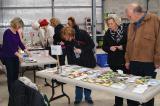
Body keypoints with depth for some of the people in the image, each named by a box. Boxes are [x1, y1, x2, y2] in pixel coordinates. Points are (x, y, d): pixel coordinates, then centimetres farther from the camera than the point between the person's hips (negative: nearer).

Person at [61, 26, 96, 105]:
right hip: (77, 62, 3)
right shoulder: (67, 40, -12)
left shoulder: (82, 34, -23)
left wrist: (82, 50, -27)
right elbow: (68, 54, -6)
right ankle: (78, 98, 18)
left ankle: (88, 97, 23)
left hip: (88, 61, -2)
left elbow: (92, 45, -17)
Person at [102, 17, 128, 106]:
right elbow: (104, 47, 9)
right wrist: (110, 48, -10)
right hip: (113, 61, 3)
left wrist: (123, 47, -18)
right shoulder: (107, 34, 4)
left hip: (125, 60, -3)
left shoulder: (125, 30, -8)